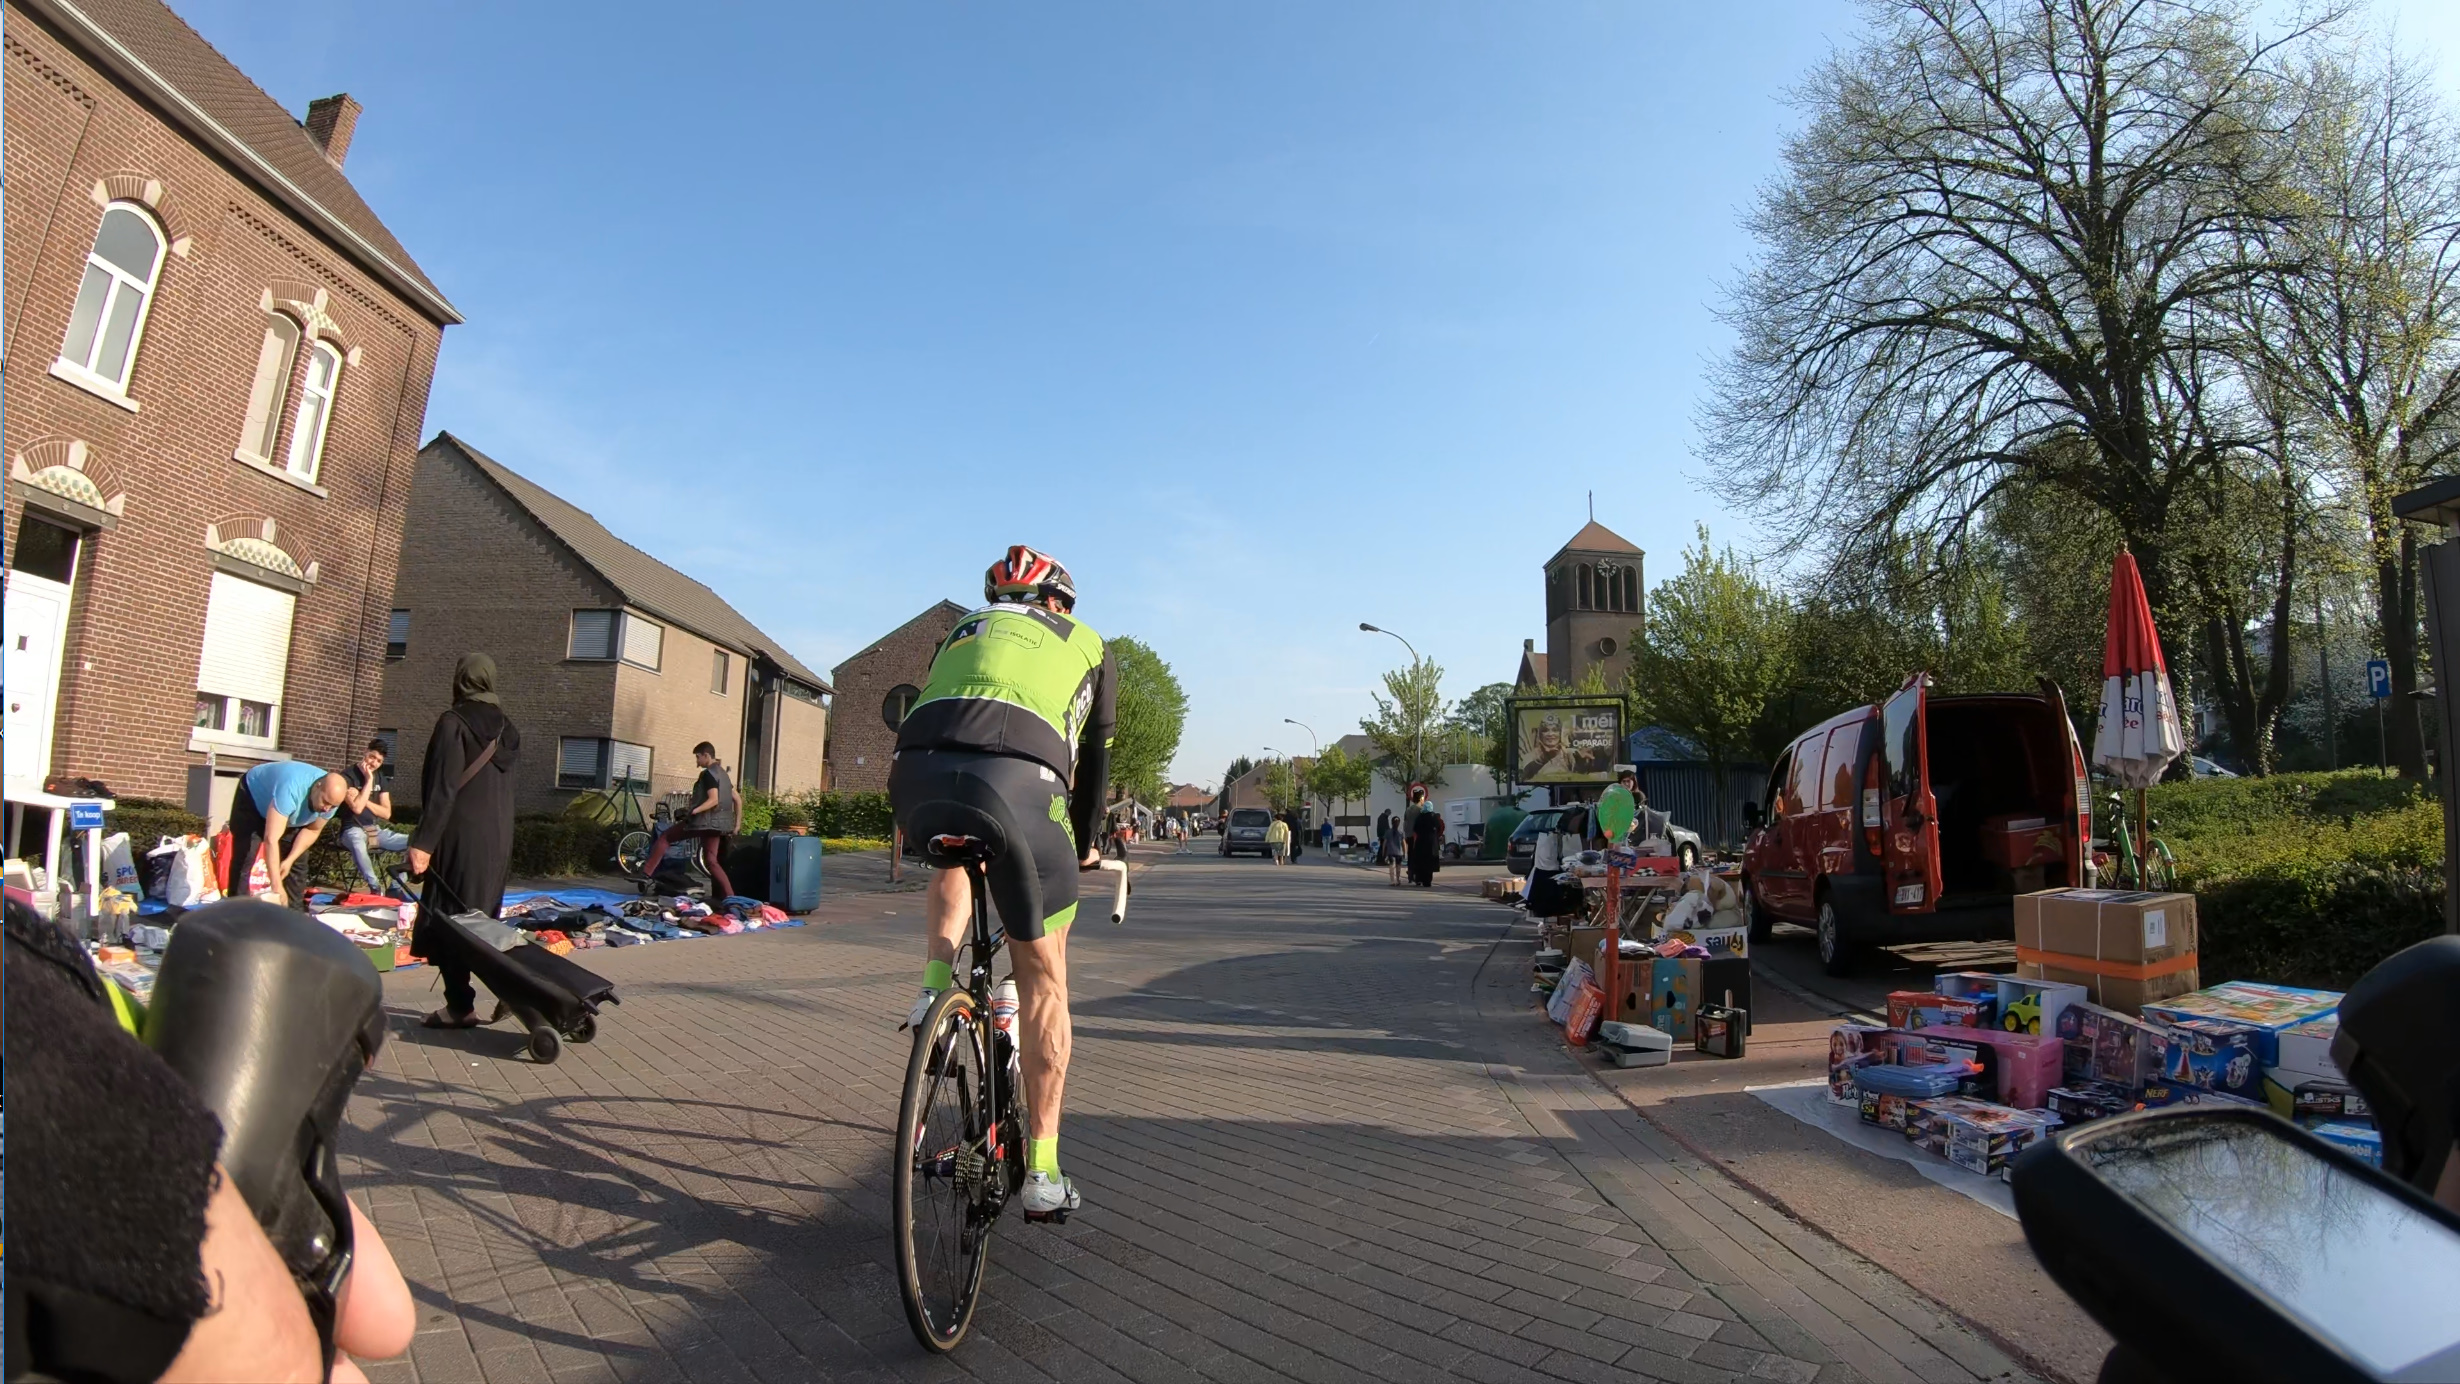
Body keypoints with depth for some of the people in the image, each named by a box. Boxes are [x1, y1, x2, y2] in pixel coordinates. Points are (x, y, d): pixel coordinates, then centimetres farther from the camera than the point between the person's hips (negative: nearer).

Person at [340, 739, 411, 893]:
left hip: (377, 830, 6)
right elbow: (357, 808, -22)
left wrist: (364, 800, -9)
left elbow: (386, 813, 6)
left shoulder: (379, 777, 10)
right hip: (354, 830, -6)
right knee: (357, 843, -42)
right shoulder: (347, 776, -8)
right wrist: (369, 780, -17)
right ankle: (375, 888, -33)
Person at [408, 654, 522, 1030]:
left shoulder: (453, 722, -9)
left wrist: (424, 842, -15)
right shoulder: (506, 727, 11)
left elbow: (442, 789, -15)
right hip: (498, 839, 7)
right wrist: (498, 835, 20)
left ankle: (460, 1006, 4)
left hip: (460, 838, -7)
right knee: (481, 919, 16)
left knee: (448, 920, 2)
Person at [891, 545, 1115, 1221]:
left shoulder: (962, 629, 36)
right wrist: (1087, 846, 47)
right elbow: (1093, 759, 33)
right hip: (1019, 779, -3)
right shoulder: (1089, 644, 30)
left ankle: (935, 985, 15)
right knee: (1043, 979, 12)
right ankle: (1042, 1171, 15)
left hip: (916, 772, 3)